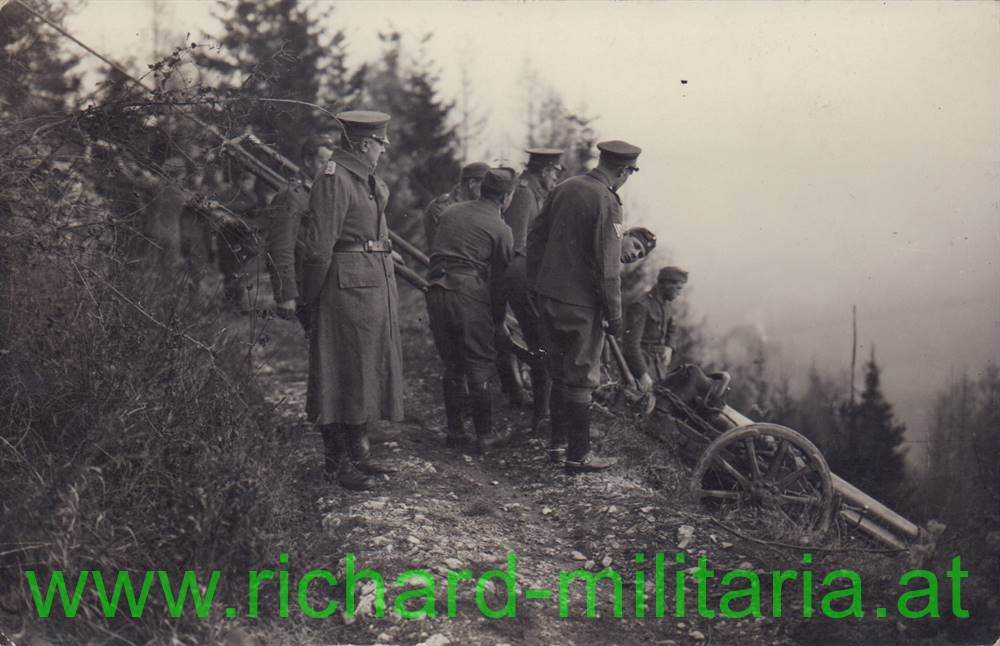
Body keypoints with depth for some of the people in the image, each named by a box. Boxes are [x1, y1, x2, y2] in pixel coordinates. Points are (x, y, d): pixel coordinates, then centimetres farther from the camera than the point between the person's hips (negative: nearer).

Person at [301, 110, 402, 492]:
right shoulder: (335, 179, -14)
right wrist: (310, 300, -12)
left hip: (377, 286, 10)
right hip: (348, 288, -10)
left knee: (368, 370, 15)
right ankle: (338, 462, 3)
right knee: (344, 371, -4)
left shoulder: (367, 180, 17)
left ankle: (357, 449, 26)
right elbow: (318, 245, -16)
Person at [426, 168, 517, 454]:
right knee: (480, 366, 5)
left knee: (452, 365, 15)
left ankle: (455, 431, 19)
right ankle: (485, 434, 9)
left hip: (436, 293, 6)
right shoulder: (500, 229, -1)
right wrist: (499, 320, 13)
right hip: (470, 296, -5)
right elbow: (500, 278, 3)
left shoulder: (450, 213, 15)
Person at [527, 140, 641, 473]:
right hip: (580, 304, -7)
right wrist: (614, 314, -10)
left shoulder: (563, 188, 7)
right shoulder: (606, 202, -16)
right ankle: (578, 455, 8)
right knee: (580, 377, 2)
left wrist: (538, 284, 20)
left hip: (548, 296, 7)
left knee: (560, 372, 18)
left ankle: (558, 443, 27)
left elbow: (534, 236, 13)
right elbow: (607, 266, -18)